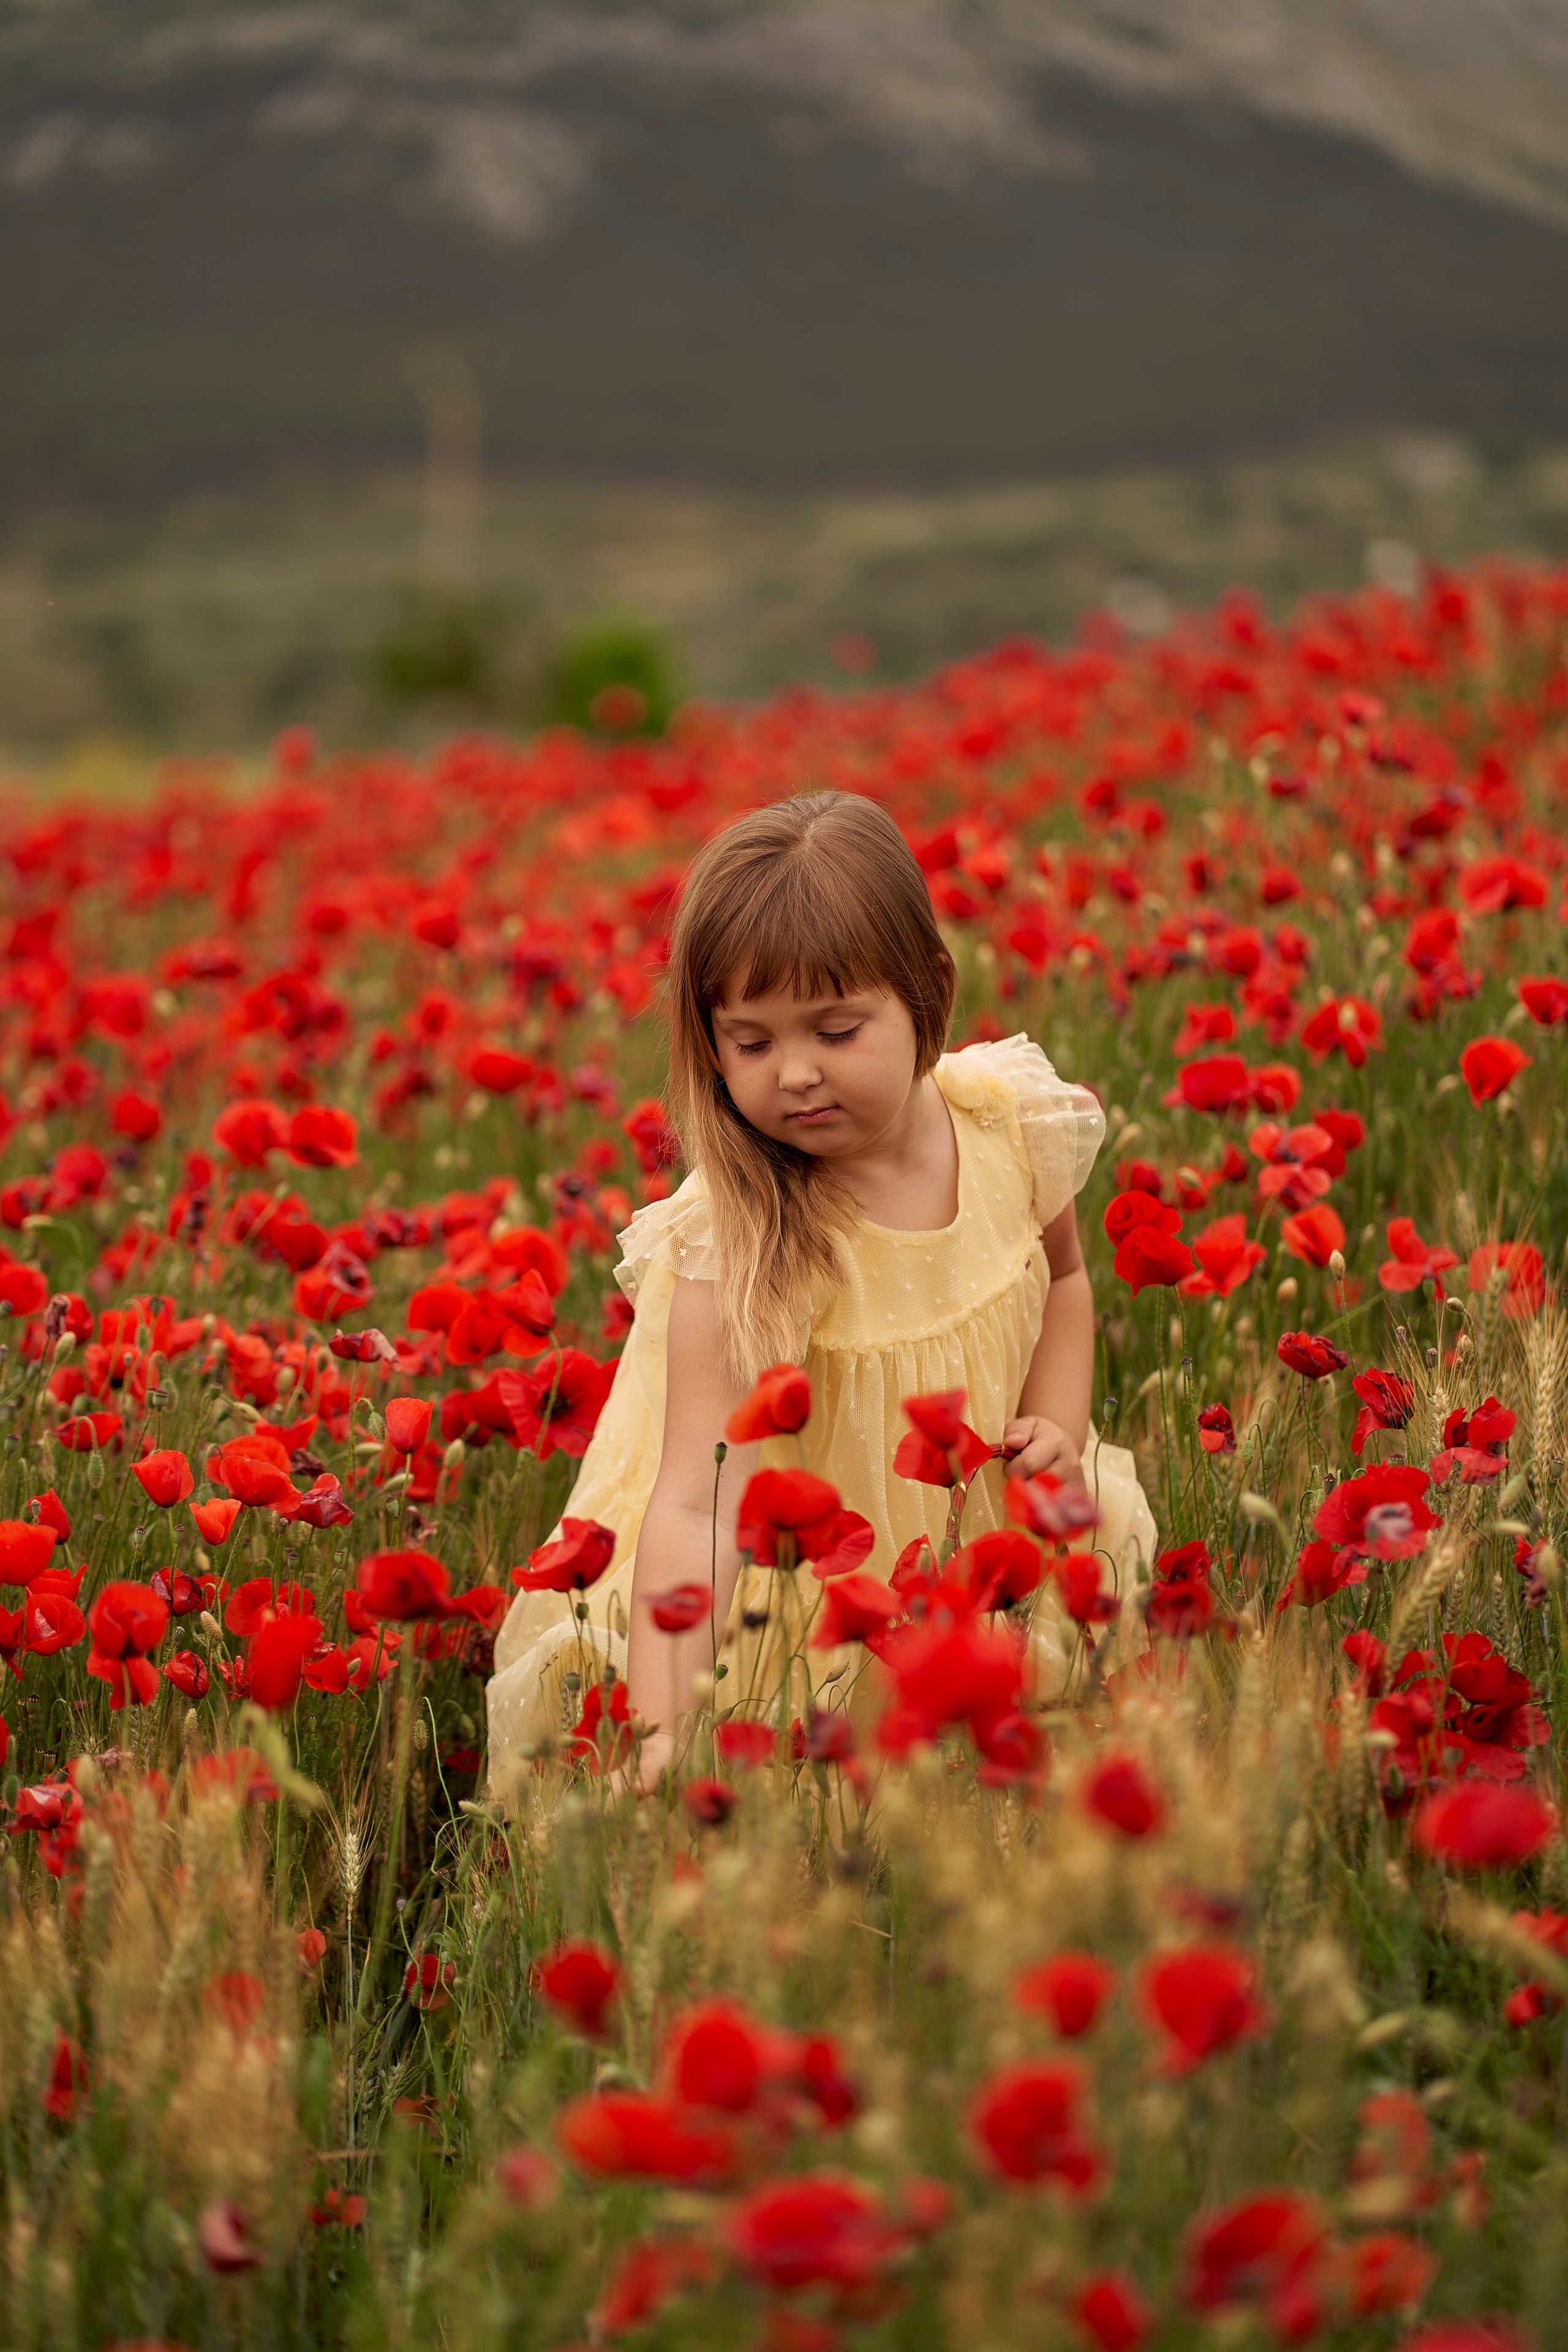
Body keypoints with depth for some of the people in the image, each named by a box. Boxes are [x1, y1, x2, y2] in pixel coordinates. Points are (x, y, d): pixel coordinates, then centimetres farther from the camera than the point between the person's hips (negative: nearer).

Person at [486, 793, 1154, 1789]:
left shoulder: (1010, 1125, -13)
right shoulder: (736, 1242, -30)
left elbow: (1062, 1277, 12)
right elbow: (693, 1503, -39)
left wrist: (1057, 1427, -7)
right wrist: (660, 1740, -50)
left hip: (986, 1545, 6)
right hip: (791, 1591, -6)